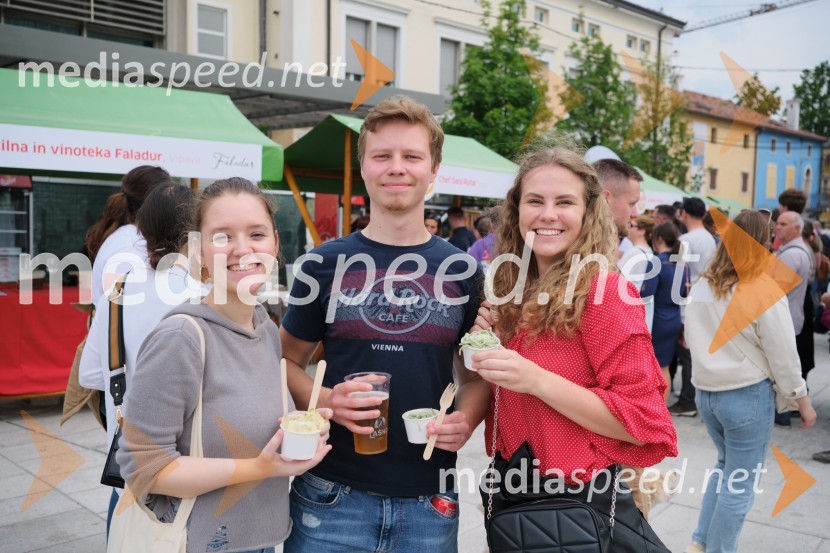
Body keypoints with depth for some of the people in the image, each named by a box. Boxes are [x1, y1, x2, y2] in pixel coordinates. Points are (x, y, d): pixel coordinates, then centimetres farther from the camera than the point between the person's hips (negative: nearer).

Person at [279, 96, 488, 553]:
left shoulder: (462, 270, 1)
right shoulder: (326, 263, -2)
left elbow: (476, 374, 9)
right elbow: (288, 362, 5)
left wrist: (466, 420, -11)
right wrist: (325, 401, -14)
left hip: (429, 500, 1)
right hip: (332, 494, -1)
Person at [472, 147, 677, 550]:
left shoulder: (604, 293, -17)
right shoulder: (512, 293, 3)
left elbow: (640, 422, -20)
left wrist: (537, 380, -27)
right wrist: (485, 345, -5)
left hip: (583, 506, -6)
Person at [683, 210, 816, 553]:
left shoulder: (701, 286, 2)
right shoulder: (763, 288, -15)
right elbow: (782, 354, -11)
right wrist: (802, 400, 0)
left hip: (705, 392, 6)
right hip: (747, 396, -6)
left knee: (726, 468, 24)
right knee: (739, 484, 7)